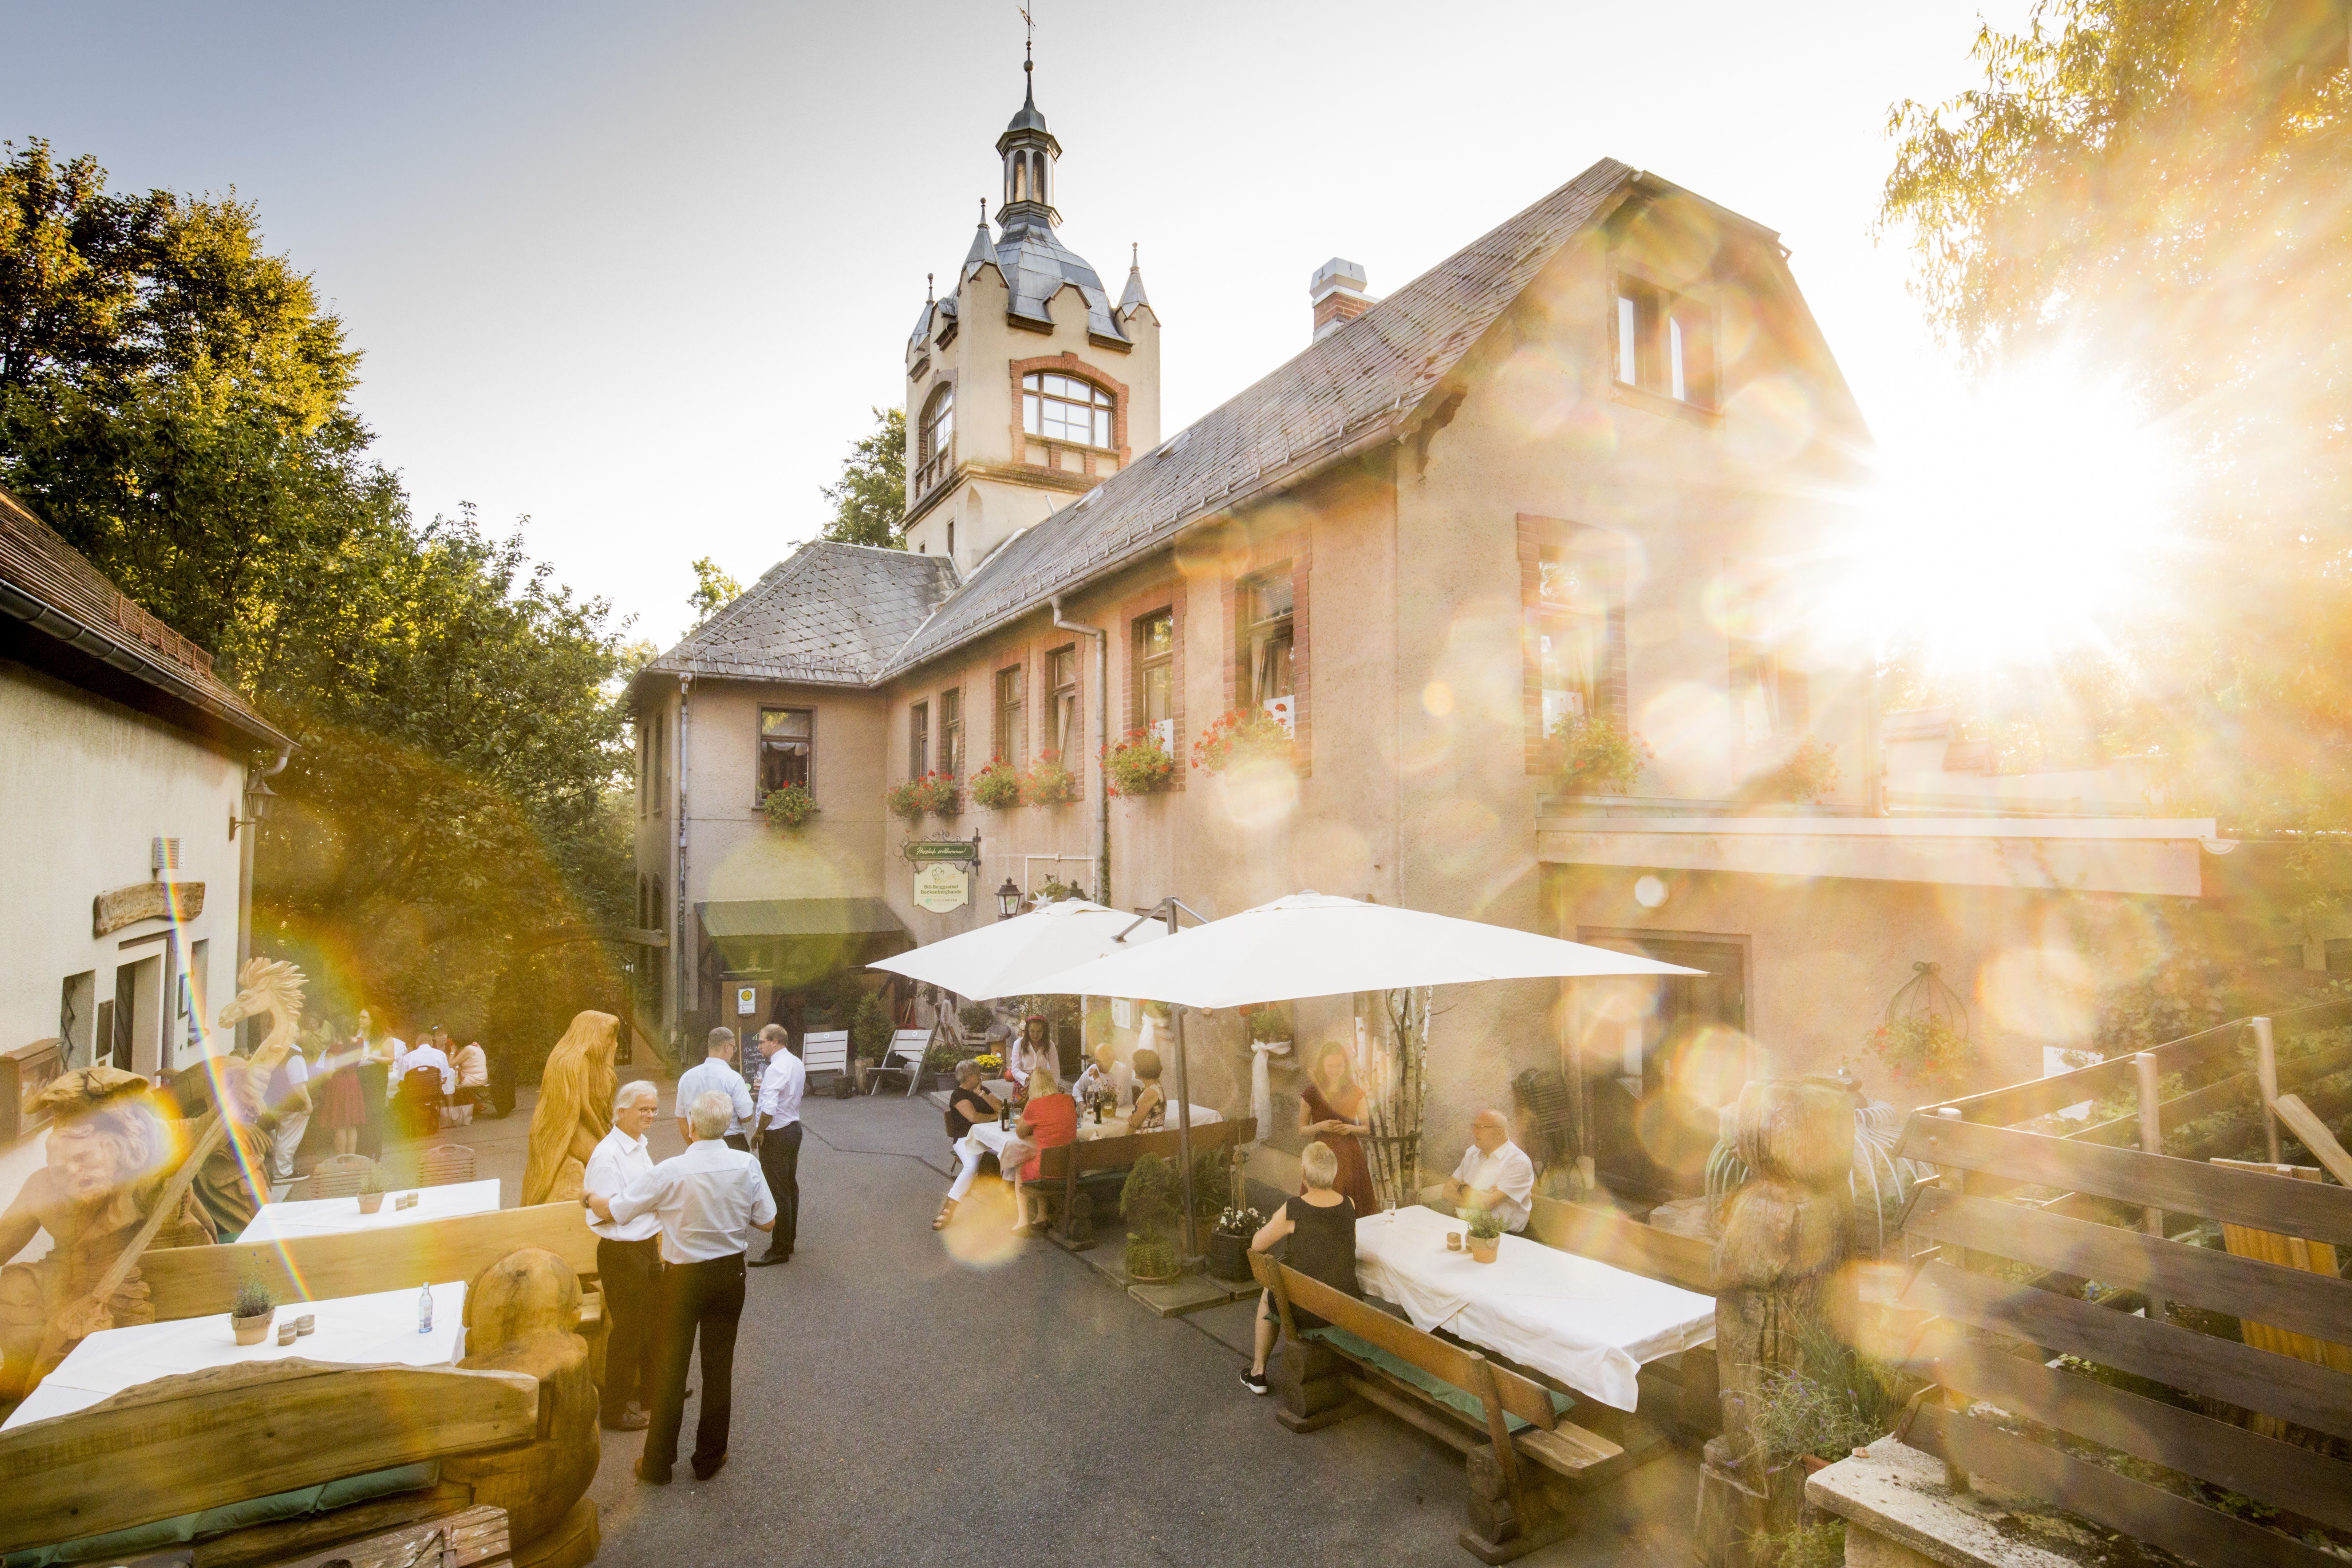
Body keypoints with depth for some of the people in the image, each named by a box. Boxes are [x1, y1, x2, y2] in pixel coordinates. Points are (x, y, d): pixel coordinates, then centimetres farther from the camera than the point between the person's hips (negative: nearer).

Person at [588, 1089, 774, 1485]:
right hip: (730, 1273, 3)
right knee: (719, 1364, 16)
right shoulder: (746, 1165, -14)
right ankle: (710, 1457, 29)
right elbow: (767, 1222, -6)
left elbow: (612, 1211, -10)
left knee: (672, 1367, 13)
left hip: (684, 1277, -2)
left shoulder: (670, 1173, -22)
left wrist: (590, 1198, 12)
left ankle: (658, 1464, 26)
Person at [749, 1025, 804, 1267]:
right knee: (791, 1187, 18)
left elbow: (769, 1108, -29)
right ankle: (789, 1241, 30)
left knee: (778, 1193, -2)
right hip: (794, 1128, 10)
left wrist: (759, 1132, -15)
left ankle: (779, 1250, 5)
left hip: (776, 1135, -10)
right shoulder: (797, 1064, 8)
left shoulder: (775, 1069, -22)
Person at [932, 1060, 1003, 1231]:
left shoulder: (982, 1090, 22)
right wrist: (995, 1116, 1)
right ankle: (948, 1210, -33)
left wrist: (982, 1094, -1)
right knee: (972, 1167, -35)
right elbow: (974, 1117, -15)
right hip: (967, 1139, -6)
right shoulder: (958, 1095, -1)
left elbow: (1001, 1108, 11)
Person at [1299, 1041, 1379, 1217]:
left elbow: (1367, 1128, 10)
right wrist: (1320, 1126, -15)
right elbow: (1302, 1129, 4)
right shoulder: (1311, 1093, -2)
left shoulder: (1356, 1093, 3)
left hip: (1351, 1157, 1)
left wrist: (1350, 1128, -10)